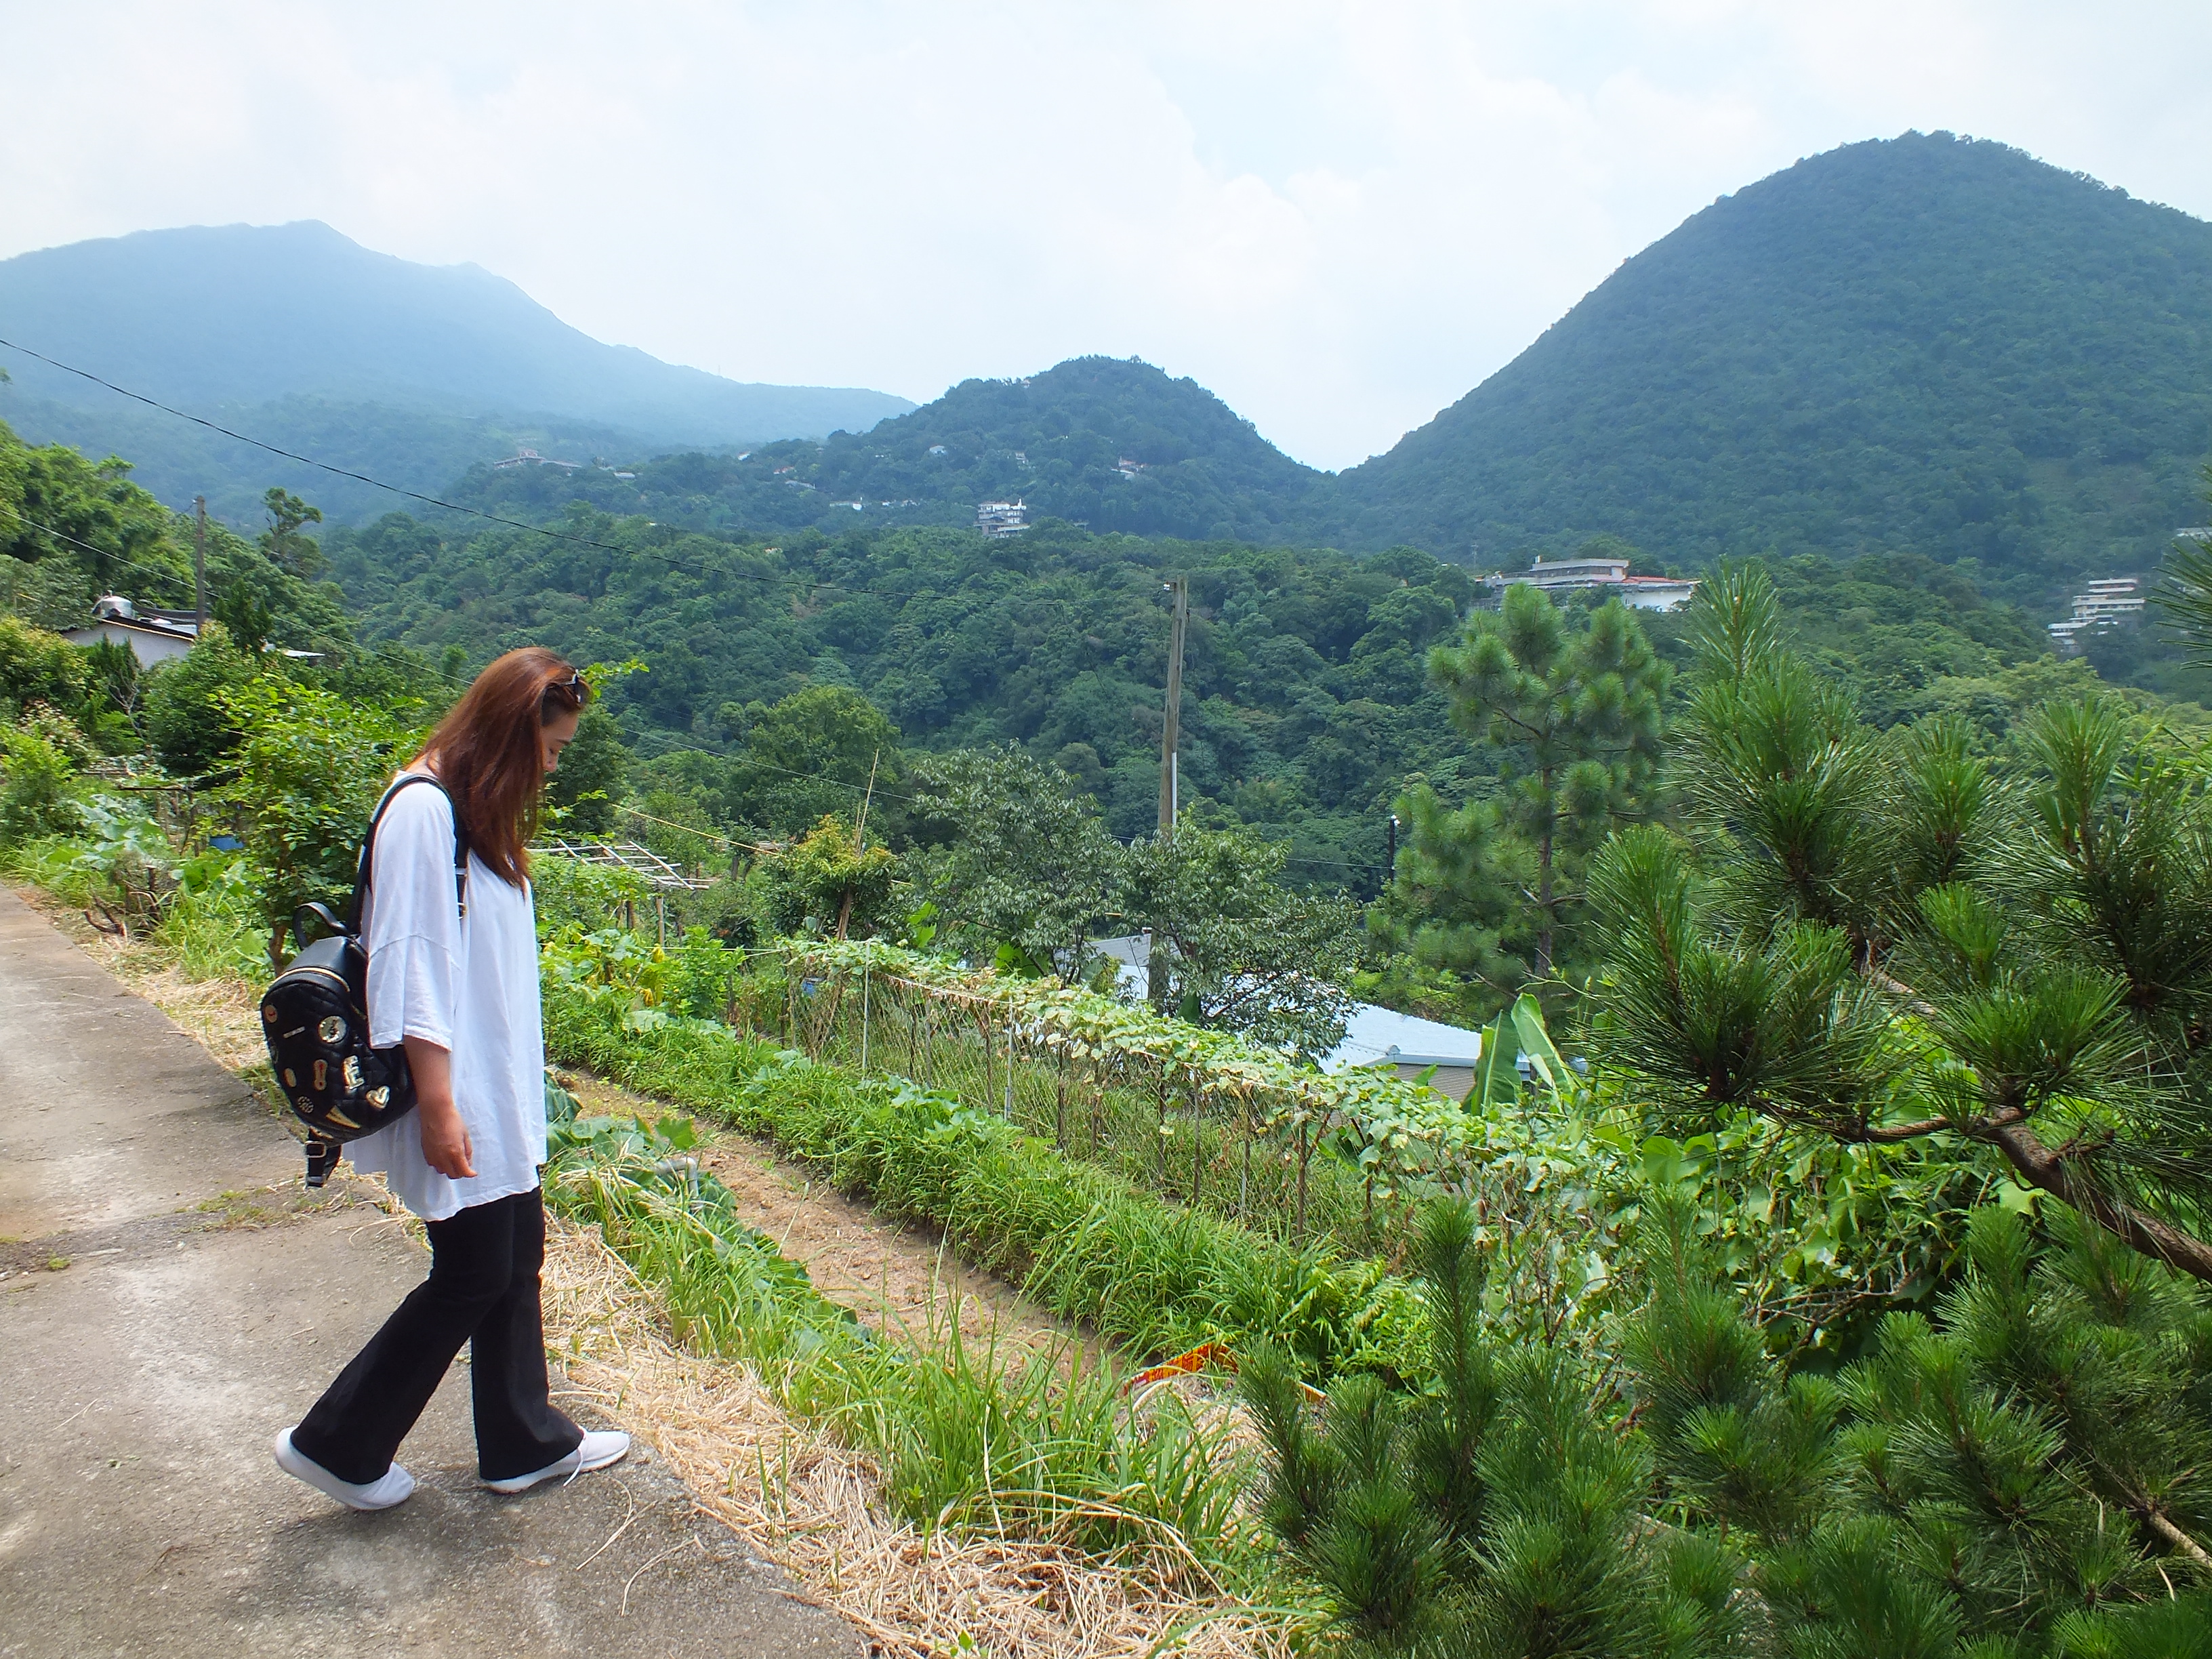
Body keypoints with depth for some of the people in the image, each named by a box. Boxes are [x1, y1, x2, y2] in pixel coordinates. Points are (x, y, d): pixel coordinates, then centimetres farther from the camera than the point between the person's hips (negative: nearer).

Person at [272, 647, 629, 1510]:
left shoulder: (479, 810, 11)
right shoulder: (423, 810, -18)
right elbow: (410, 965, -21)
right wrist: (439, 1105, -22)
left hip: (502, 1089, 10)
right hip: (460, 1096, -10)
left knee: (518, 1254, 15)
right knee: (473, 1275, 1)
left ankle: (525, 1443, 28)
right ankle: (337, 1444, 19)